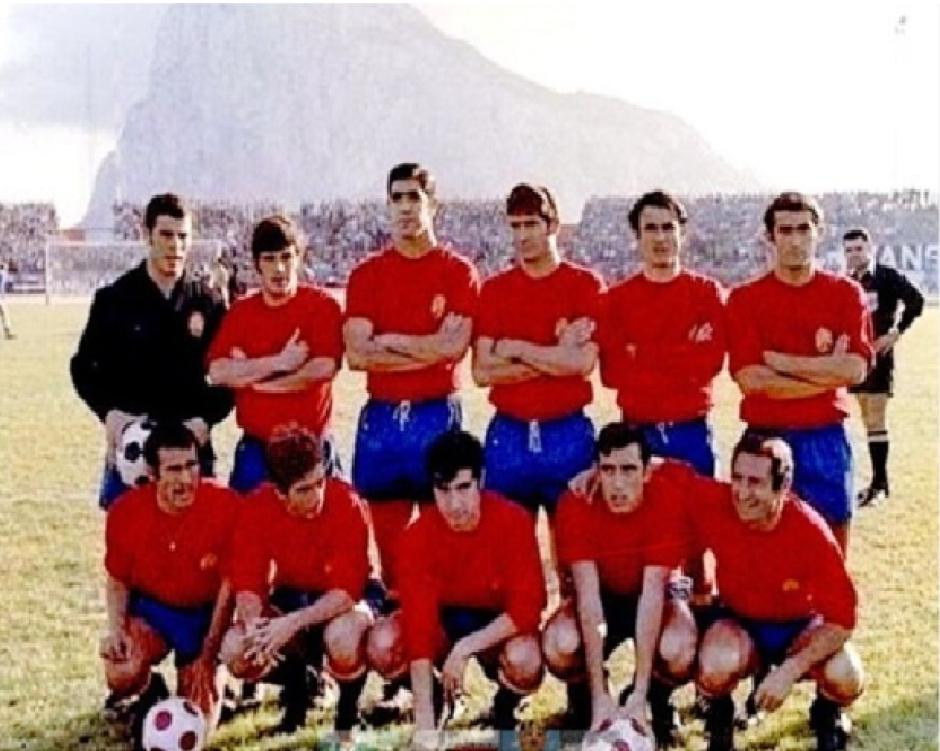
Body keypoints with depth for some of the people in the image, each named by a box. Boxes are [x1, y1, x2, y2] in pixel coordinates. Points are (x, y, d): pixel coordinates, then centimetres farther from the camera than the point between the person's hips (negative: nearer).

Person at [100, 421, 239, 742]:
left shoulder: (225, 506, -22)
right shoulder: (125, 511, -13)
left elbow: (229, 585, -14)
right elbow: (117, 582, 3)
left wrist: (208, 657, -14)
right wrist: (116, 630, -17)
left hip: (205, 615, -1)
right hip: (150, 610, 1)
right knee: (122, 675, -29)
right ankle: (149, 692, 9)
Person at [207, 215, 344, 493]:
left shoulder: (322, 305, -3)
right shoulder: (240, 312, 6)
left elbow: (322, 369, -15)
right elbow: (218, 372, -6)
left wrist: (248, 376, -8)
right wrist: (278, 362, -18)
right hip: (255, 446, 3)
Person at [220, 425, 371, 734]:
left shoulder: (347, 504, -26)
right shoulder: (257, 508, -16)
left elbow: (346, 590, -26)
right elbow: (247, 584, -14)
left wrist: (293, 623, -39)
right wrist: (254, 624, -36)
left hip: (341, 602, -4)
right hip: (290, 596, 4)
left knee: (341, 638, -39)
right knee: (235, 650, -23)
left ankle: (348, 714, -5)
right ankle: (296, 690, 11)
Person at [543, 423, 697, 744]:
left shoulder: (669, 495, -28)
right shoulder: (576, 503, -26)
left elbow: (652, 590, -30)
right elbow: (588, 595, -29)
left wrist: (639, 693, -34)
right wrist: (599, 695, -35)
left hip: (658, 591, 0)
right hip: (603, 593, 1)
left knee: (679, 652, -34)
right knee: (559, 646, -32)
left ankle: (656, 701, 2)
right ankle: (582, 702, 4)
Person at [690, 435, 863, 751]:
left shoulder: (811, 531, -27)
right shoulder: (714, 505, -25)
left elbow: (841, 619, -22)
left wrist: (790, 670, -31)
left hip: (800, 627, 0)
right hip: (738, 621, 0)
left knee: (846, 681, -29)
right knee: (716, 670, -35)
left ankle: (826, 713, 10)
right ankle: (720, 713, 3)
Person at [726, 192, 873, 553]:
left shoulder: (846, 293, 3)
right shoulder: (744, 299, -1)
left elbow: (855, 370, -9)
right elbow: (752, 380, -11)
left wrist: (778, 360, -10)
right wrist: (828, 372, -9)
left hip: (826, 440, 1)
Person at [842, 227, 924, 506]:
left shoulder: (887, 276, -8)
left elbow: (915, 301, -16)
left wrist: (896, 332, -16)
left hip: (878, 353, -6)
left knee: (876, 420, -8)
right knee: (868, 419, 10)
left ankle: (880, 483, -4)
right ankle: (878, 481, 17)